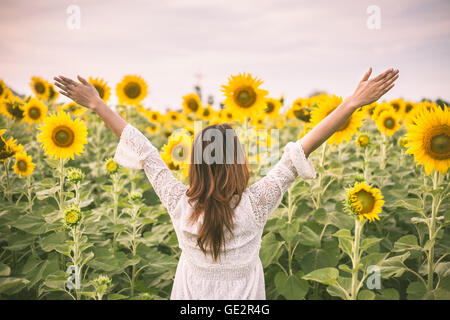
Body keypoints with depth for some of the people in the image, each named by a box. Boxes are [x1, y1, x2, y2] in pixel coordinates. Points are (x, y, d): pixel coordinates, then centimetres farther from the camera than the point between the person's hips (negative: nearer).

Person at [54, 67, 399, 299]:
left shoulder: (180, 205, -20)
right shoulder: (254, 205, -25)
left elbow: (145, 152, -13)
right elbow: (301, 150, -26)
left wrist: (98, 105, -3)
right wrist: (352, 103, -23)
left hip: (191, 296, 2)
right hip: (243, 296, -1)